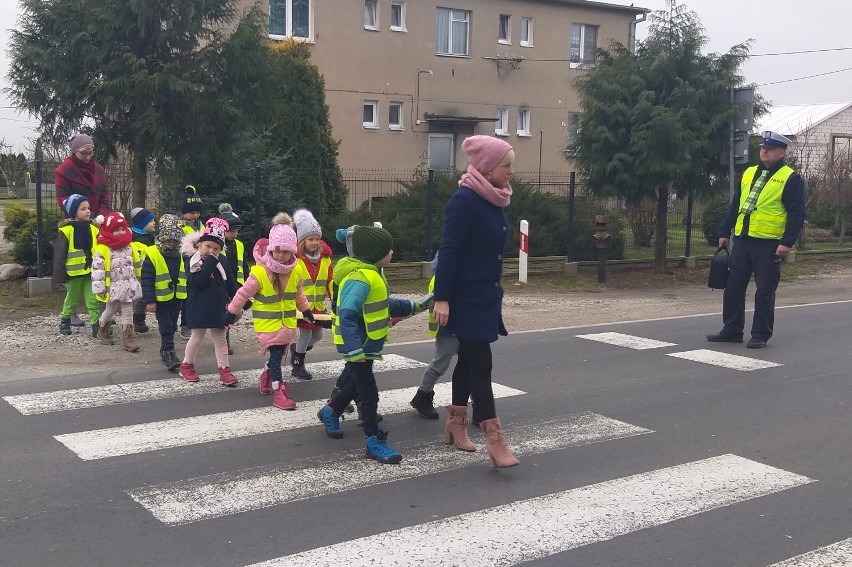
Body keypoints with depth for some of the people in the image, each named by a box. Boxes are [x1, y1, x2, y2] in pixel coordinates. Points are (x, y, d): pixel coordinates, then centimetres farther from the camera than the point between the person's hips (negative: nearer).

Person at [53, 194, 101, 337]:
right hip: (74, 273, -3)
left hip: (91, 272, 3)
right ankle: (65, 322, 33)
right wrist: (60, 274, -10)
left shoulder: (93, 229, 3)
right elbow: (59, 254, -9)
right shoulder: (66, 231, -11)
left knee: (93, 300, -2)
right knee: (71, 300, 14)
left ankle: (96, 326, 0)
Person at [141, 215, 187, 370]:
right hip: (161, 298, -5)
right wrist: (149, 300, -16)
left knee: (172, 326, 15)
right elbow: (146, 280, -13)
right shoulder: (152, 255, -13)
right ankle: (168, 352, -1)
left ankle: (165, 350, 29)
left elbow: (188, 277, 10)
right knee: (166, 327, -5)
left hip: (178, 298, 5)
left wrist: (189, 296, 9)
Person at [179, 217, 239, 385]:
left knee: (220, 338, 8)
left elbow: (230, 284, 11)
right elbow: (197, 282, -26)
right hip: (199, 308, -4)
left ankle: (224, 369, 12)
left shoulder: (222, 262, 4)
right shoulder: (192, 261, -11)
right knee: (196, 338, 7)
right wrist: (210, 262, -24)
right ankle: (187, 365, 25)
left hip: (218, 307, 4)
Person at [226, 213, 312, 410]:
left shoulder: (295, 272, -2)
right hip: (267, 323, -5)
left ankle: (266, 375, 40)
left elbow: (298, 294, 16)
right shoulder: (259, 272, -19)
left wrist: (306, 311, 24)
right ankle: (278, 392, -5)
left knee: (278, 354, 12)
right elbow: (243, 293, -9)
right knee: (276, 354, -11)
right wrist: (232, 312, -3)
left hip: (287, 323, 5)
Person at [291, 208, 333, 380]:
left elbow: (330, 281, 7)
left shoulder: (325, 257, 3)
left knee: (318, 335, 14)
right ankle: (297, 366, 21)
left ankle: (297, 350, 43)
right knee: (306, 333, 0)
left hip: (319, 306, 6)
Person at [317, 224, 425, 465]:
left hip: (366, 344, 11)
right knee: (369, 393, -3)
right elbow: (347, 315, -33)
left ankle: (330, 412, 47)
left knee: (358, 384, 26)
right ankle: (375, 442, 6)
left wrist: (412, 306, 19)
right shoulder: (360, 278, -26)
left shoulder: (371, 273, 9)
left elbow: (382, 304, 20)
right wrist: (355, 349, -37)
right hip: (358, 345, -11)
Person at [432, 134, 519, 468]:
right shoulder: (464, 200, -18)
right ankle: (495, 441, -4)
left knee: (469, 360, 16)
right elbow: (449, 251, -20)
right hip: (467, 299, -9)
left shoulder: (493, 201, 8)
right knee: (480, 365, -7)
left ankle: (456, 422, 29)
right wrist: (441, 298, -22)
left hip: (487, 297, 9)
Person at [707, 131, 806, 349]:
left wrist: (787, 242, -16)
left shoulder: (790, 179, -3)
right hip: (742, 240, 6)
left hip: (769, 244, -6)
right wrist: (724, 232, 15)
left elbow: (797, 214, -8)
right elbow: (735, 205, 19)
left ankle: (761, 335, 10)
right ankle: (731, 330, 18)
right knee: (733, 287, 8)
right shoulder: (748, 173, 15)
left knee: (764, 291, 0)